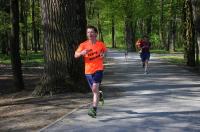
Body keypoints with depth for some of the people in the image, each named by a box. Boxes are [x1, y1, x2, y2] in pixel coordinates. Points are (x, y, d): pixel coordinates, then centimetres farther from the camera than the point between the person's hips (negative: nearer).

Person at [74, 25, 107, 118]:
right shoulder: (83, 45, -4)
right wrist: (82, 53, -30)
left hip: (98, 69, -2)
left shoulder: (101, 44, -2)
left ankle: (94, 109, -15)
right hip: (88, 70, 2)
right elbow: (76, 55, -10)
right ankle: (100, 94, 51)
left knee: (95, 88, -18)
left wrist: (103, 55, -3)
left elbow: (104, 51, 19)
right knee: (94, 90, 14)